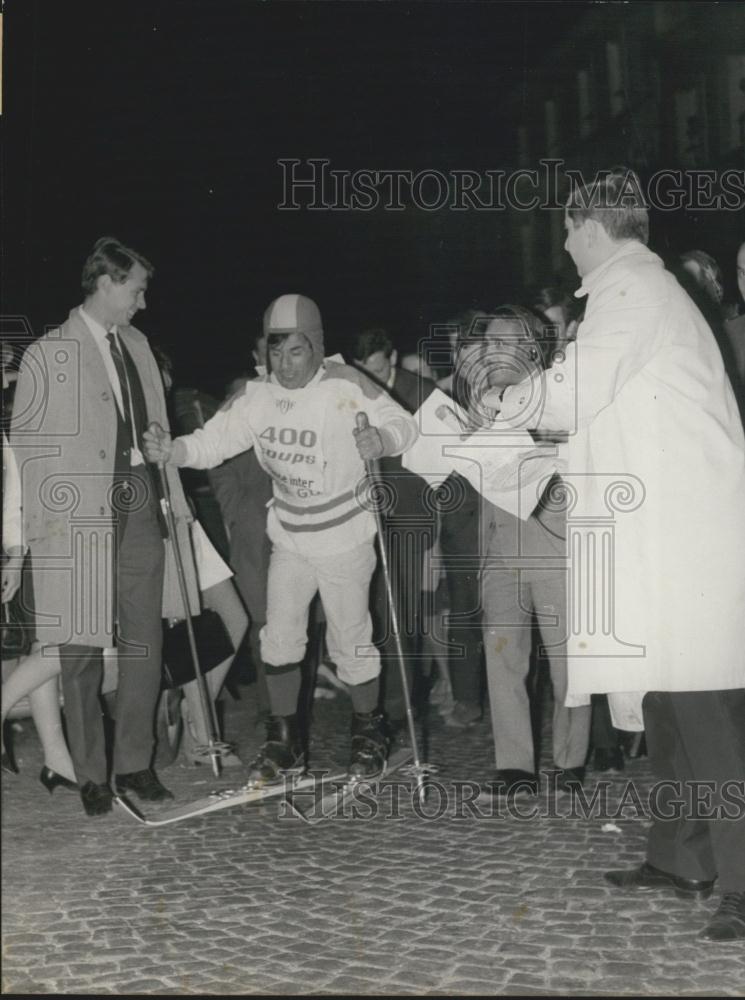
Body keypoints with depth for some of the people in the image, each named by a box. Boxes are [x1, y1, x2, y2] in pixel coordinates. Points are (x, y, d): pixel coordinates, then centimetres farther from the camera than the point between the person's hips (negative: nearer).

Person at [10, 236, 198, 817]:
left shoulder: (137, 345, 14)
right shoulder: (48, 355, -3)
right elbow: (25, 443, -2)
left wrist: (176, 496, 15)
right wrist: (39, 520, -8)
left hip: (139, 507, 5)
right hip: (79, 518, -5)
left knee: (145, 643, 6)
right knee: (82, 650, 0)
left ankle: (134, 764, 16)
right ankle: (91, 774, 9)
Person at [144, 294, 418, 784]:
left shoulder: (347, 387, -18)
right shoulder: (260, 396, -6)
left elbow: (404, 423, -14)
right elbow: (213, 441, -8)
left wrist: (381, 440, -37)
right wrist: (170, 450, -28)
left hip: (345, 538, -4)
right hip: (289, 539, 5)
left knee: (351, 641, 4)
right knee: (280, 638, 7)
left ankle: (369, 733, 25)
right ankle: (284, 739, 22)